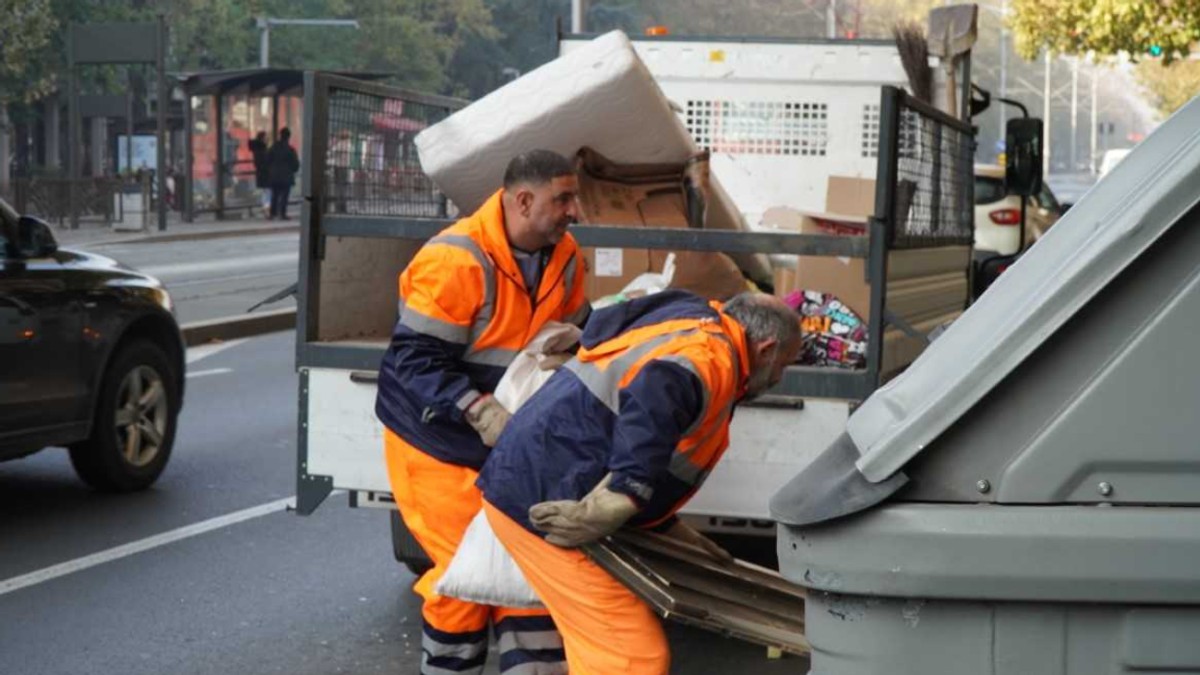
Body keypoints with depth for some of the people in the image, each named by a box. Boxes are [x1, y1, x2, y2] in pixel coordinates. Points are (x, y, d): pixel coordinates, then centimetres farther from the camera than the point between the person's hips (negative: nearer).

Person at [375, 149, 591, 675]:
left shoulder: (563, 257, -1)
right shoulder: (455, 261, -25)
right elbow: (416, 358, -25)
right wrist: (478, 411, -34)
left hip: (512, 442, 7)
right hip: (437, 441, -7)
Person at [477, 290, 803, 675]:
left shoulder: (689, 327, 20)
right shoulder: (710, 352, -11)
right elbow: (656, 397, -35)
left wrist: (670, 530, 28)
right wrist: (619, 502, -34)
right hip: (547, 503, -10)